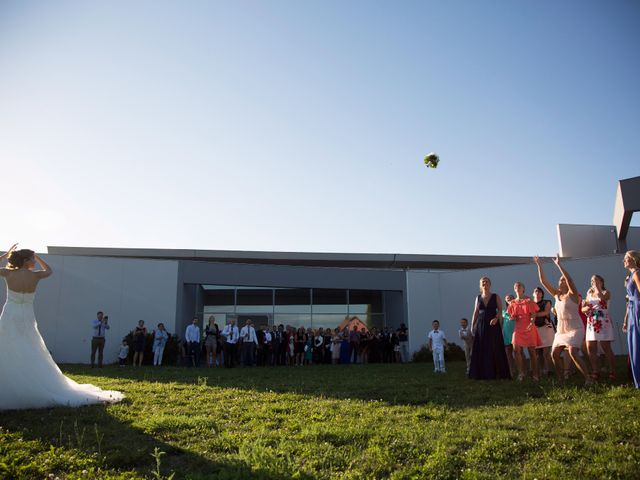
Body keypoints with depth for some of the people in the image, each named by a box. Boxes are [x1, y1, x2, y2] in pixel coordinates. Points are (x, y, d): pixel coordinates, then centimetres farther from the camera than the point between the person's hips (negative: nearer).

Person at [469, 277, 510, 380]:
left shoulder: (495, 297, 5)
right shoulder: (478, 298, 12)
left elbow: (500, 310, -4)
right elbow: (475, 313, 10)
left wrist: (496, 318, -22)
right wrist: (472, 326, 3)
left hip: (493, 325, -2)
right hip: (480, 325, 2)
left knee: (495, 349, -4)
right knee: (481, 349, 0)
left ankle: (494, 373, 1)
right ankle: (482, 373, 4)